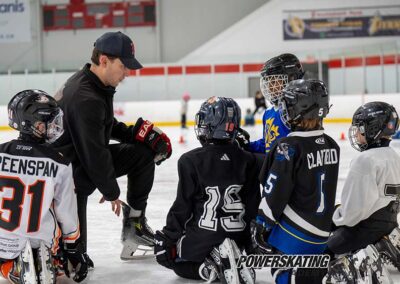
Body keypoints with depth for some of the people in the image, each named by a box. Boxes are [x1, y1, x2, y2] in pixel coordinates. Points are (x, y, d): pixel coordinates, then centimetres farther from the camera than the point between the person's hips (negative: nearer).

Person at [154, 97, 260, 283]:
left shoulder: (191, 161, -13)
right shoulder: (247, 160, -1)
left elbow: (183, 206, -9)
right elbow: (253, 205, 4)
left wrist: (168, 236, 4)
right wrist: (251, 240, 18)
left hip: (201, 238, -5)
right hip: (238, 237, 5)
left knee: (173, 259, 23)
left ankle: (211, 267, -8)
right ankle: (239, 261, 0)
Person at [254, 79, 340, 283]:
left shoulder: (289, 146, -18)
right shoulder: (331, 145, 6)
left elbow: (275, 192, -16)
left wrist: (262, 226, -7)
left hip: (292, 233, -7)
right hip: (320, 233, 8)